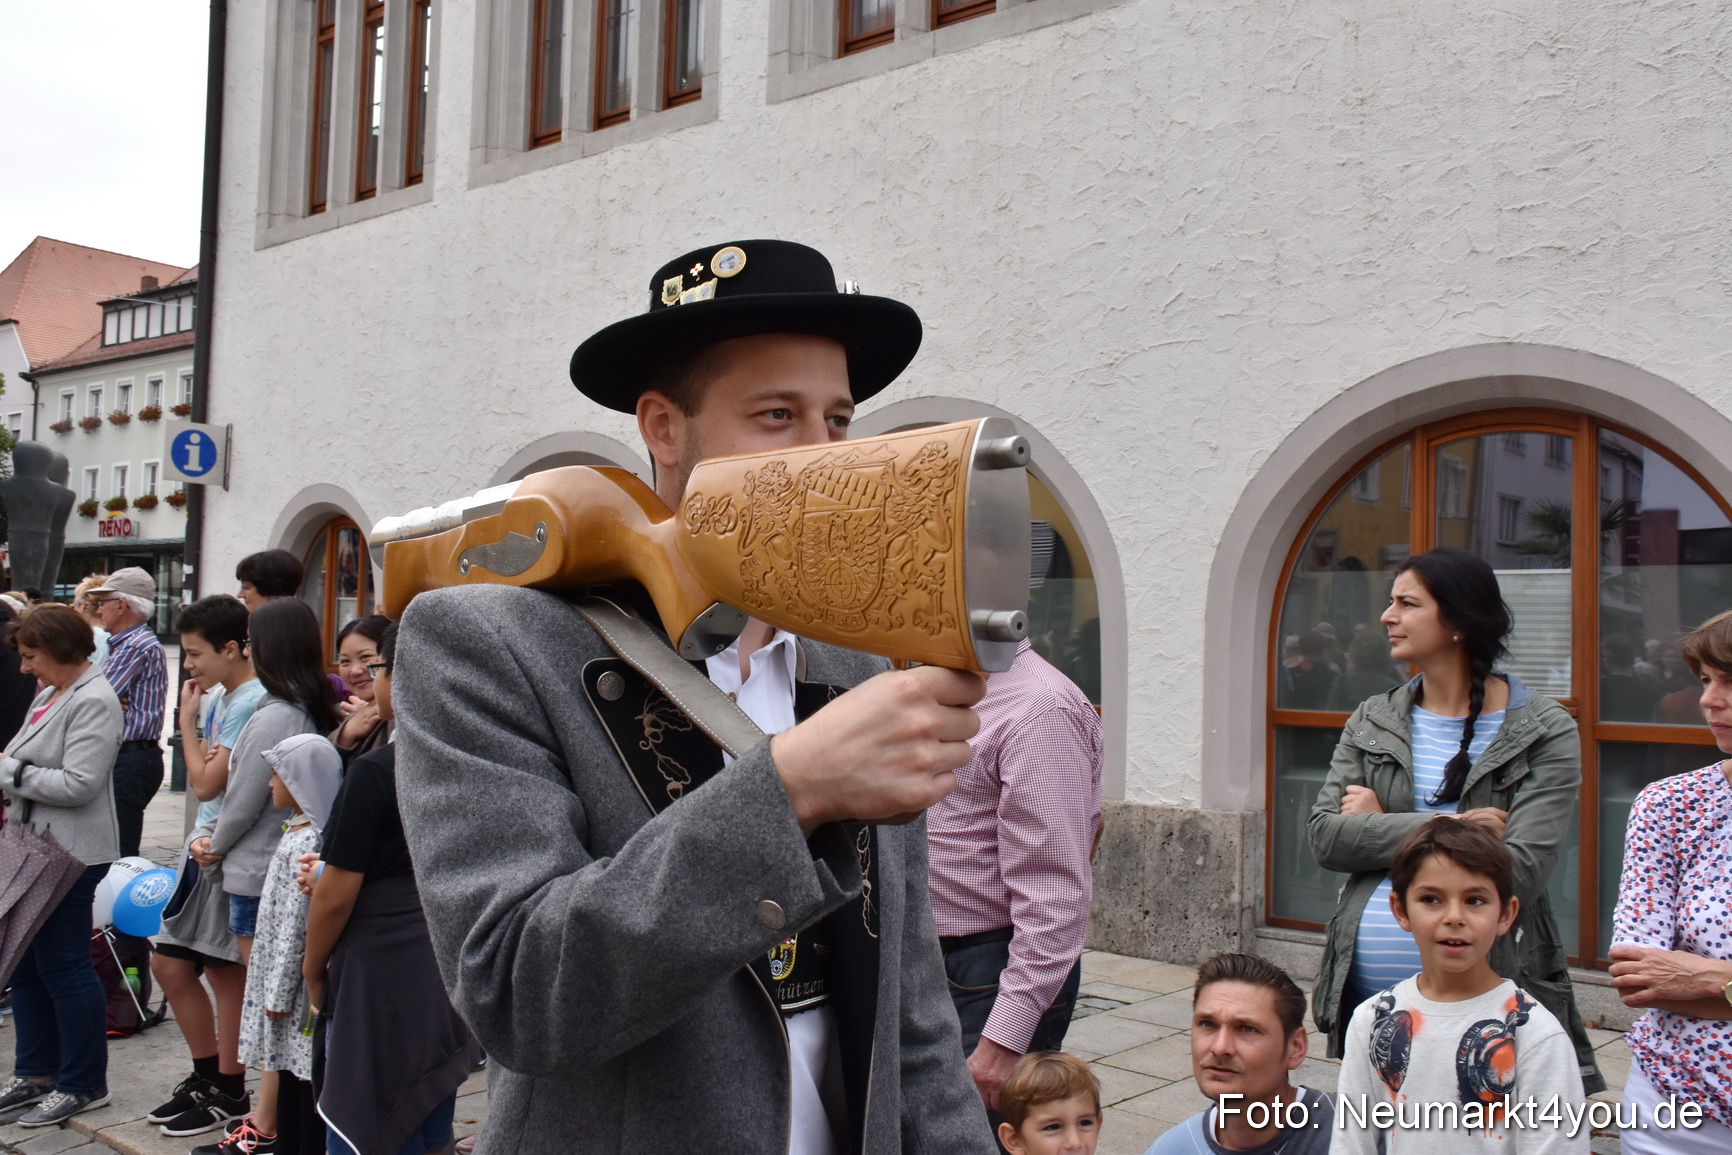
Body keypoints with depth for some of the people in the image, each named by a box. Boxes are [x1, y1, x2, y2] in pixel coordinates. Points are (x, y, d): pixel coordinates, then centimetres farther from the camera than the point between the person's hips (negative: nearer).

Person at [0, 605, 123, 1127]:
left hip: (68, 854, -10)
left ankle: (83, 1085, 11)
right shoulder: (52, 693, 14)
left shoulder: (93, 701, -16)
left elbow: (78, 784, -23)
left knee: (63, 967, -2)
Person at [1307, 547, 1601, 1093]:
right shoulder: (1372, 721, 8)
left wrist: (1382, 828, -8)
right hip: (1364, 993, 4)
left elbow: (1519, 872, -16)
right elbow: (1324, 837, -3)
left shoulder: (1544, 733, -5)